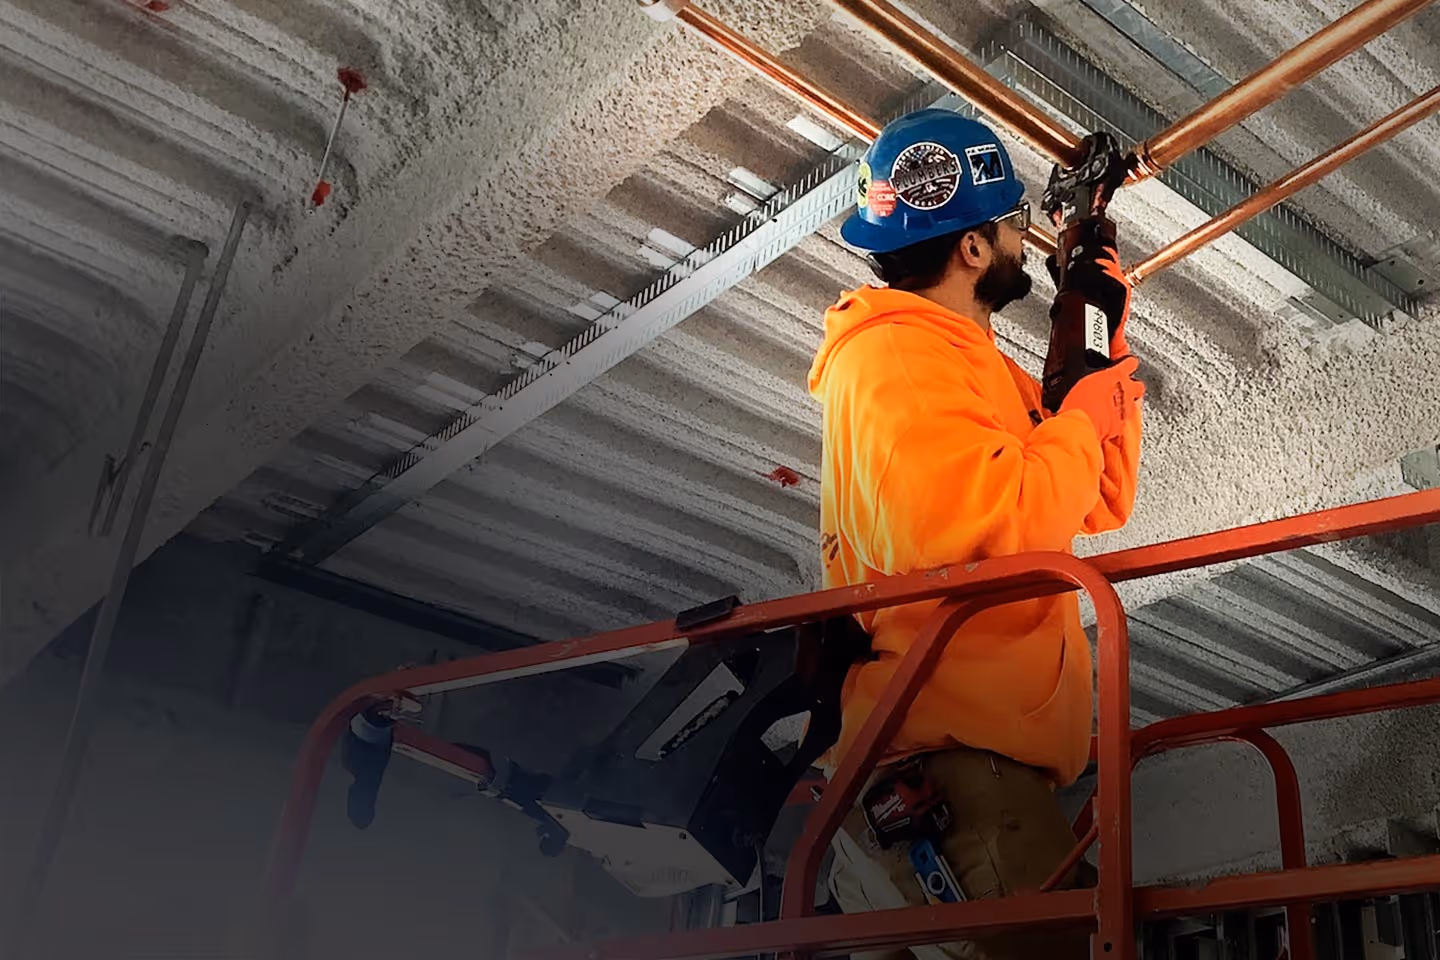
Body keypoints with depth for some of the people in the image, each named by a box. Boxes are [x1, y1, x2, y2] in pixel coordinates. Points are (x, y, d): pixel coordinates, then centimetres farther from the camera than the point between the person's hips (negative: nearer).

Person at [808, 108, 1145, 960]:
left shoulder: (977, 361, 21)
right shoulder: (897, 355, -12)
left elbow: (1101, 506, 21)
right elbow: (981, 536, -27)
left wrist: (1108, 348, 14)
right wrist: (1081, 423, -10)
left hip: (995, 739, 10)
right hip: (948, 753, -10)